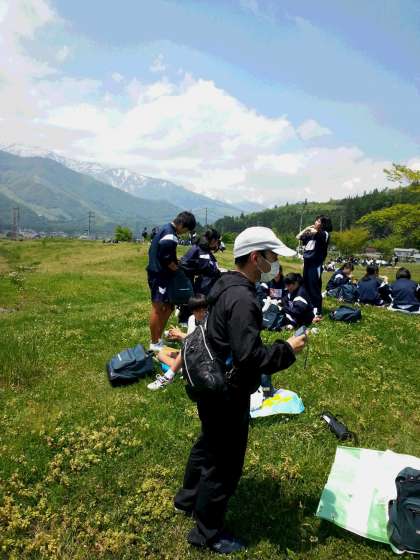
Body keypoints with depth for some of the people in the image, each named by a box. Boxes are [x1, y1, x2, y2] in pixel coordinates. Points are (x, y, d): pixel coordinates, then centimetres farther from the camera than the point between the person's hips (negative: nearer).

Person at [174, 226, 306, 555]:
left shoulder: (226, 287, 4)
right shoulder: (242, 299, -28)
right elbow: (249, 356, -32)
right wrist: (287, 350, -20)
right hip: (228, 394, -10)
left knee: (208, 444, 28)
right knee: (225, 462, 9)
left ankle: (189, 499, 51)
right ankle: (207, 532, 29)